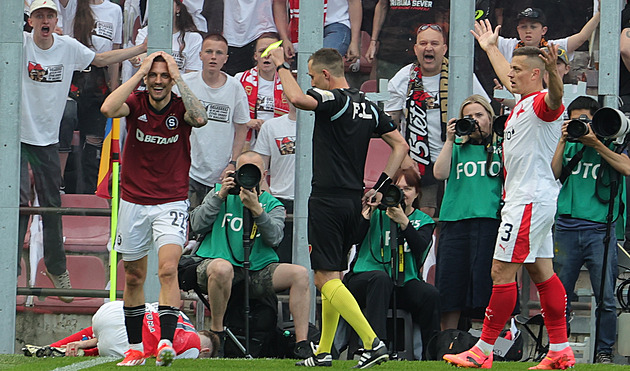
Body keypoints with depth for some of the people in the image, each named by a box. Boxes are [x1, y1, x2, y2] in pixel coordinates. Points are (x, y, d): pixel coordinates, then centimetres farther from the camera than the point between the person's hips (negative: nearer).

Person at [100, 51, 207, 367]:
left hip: (171, 202, -2)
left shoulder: (180, 107, -6)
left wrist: (177, 77, -23)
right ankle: (135, 347, 20)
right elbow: (108, 109, -25)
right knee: (133, 278, 10)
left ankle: (166, 341, -28)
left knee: (168, 270, -20)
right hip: (133, 201, 2)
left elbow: (200, 118, -30)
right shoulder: (136, 104, -4)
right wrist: (140, 73, -21)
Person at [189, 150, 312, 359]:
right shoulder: (220, 192, 14)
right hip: (215, 262, -2)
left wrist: (257, 209, -18)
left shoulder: (272, 204, 14)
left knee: (300, 274, -19)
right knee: (222, 268, -39)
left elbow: (274, 238, -5)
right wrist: (220, 197, -5)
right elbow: (196, 225, 2)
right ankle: (216, 333, -18)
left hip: (257, 270, 2)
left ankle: (302, 346, -20)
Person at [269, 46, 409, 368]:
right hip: (353, 201, 9)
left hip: (327, 200, -9)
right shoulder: (367, 107, 12)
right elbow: (400, 145, 15)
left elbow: (297, 98, -32)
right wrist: (380, 186, 14)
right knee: (332, 276, 16)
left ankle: (373, 342, -21)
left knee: (326, 278, -8)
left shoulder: (333, 100, -13)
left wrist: (281, 66, -15)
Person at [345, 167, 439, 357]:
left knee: (431, 294, -27)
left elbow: (420, 247, -9)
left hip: (403, 284, 2)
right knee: (381, 277, -37)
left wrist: (403, 222, -22)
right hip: (364, 277, -2)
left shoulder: (423, 220, 13)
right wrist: (368, 213, -16)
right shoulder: (377, 213, 8)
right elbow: (353, 239, -7)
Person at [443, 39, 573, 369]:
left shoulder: (541, 103, -17)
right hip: (532, 201, 11)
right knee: (542, 273, 9)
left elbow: (554, 99, -40)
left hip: (529, 202, -11)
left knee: (502, 273, -8)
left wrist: (553, 72, -58)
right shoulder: (523, 104, 15)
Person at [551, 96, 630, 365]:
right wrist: (563, 141, 0)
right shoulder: (569, 146, 17)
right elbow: (553, 174, 4)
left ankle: (604, 351, 3)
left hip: (599, 230, -2)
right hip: (566, 228, 2)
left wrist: (596, 144, -9)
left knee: (606, 299, -6)